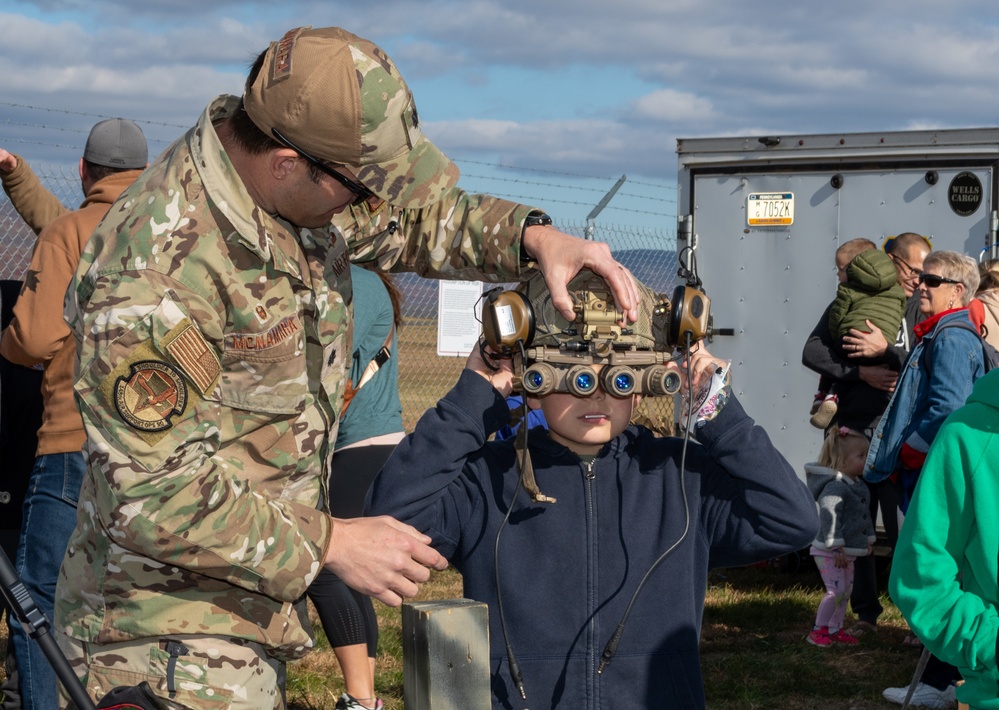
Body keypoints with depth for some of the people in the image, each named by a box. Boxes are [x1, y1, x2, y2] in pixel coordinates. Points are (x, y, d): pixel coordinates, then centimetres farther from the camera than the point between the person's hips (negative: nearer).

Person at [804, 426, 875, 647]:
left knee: (846, 591, 13)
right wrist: (836, 548, -26)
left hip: (848, 552, 10)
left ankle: (836, 629, 22)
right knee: (836, 590, -13)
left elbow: (865, 515, 23)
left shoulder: (859, 486, 11)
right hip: (828, 552, -10)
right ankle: (818, 630, -3)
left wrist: (869, 539, 23)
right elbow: (829, 518, -25)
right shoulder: (834, 487, -20)